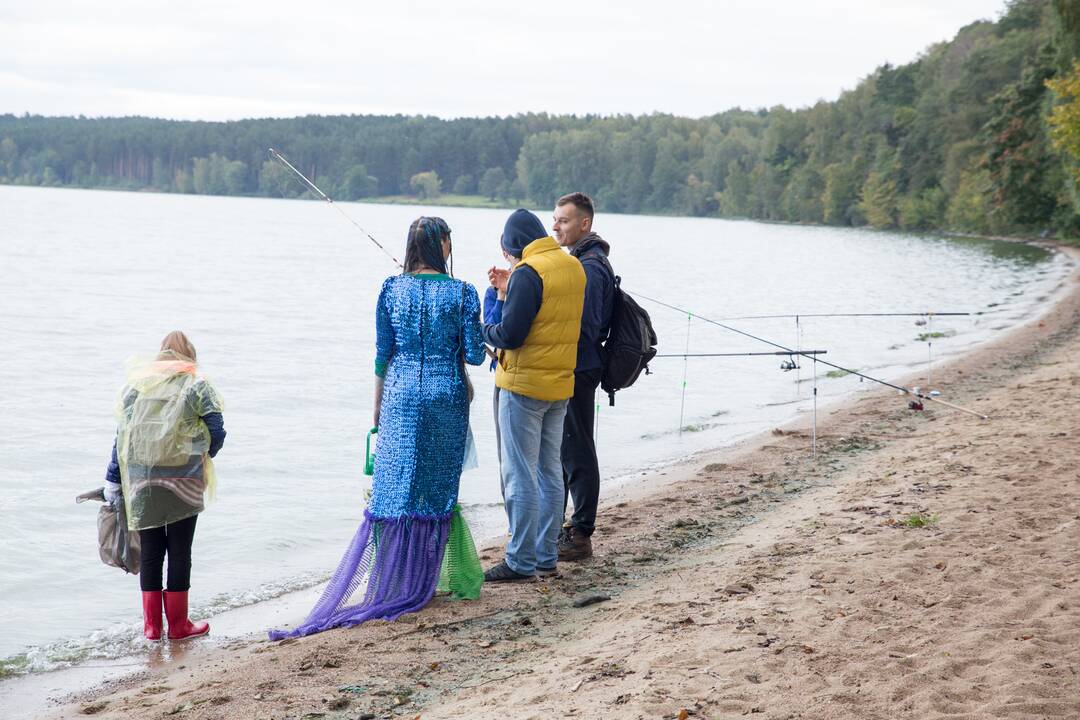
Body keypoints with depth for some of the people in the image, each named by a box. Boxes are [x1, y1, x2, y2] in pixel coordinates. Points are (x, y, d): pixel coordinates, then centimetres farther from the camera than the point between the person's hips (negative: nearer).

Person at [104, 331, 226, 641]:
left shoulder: (135, 385, 8)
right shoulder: (197, 386, 0)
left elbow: (121, 437, 6)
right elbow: (217, 433, -5)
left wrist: (112, 483, 10)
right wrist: (201, 456, 15)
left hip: (141, 484, 3)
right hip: (183, 483, -3)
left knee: (150, 553, 11)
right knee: (179, 552, 7)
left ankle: (151, 625, 15)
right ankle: (178, 624, 13)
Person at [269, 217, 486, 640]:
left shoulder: (392, 289, 1)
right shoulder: (462, 293, -5)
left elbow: (383, 354, 4)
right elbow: (475, 355, -4)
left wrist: (377, 409, 12)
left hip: (401, 397, 1)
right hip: (446, 398, -1)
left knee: (394, 487, 5)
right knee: (437, 488, 8)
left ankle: (387, 579, 4)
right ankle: (420, 580, 12)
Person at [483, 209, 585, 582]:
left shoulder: (529, 272, -17)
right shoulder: (574, 267, 9)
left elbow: (510, 334, -20)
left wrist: (484, 330, 0)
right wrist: (511, 288, 17)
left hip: (524, 385, -9)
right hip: (561, 384, 9)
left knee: (520, 476, -3)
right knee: (550, 471, 14)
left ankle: (521, 561, 0)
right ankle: (546, 556, 20)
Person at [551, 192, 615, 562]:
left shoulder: (591, 266, -17)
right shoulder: (578, 261, 15)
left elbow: (584, 327, -21)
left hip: (577, 374, -10)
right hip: (565, 372, 10)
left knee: (577, 454, -4)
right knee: (556, 451, 16)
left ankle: (581, 535, 3)